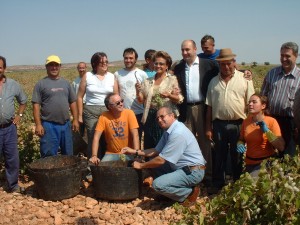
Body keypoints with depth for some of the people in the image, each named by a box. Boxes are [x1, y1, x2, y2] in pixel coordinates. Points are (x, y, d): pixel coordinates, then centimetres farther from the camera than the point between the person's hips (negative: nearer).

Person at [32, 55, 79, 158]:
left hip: (66, 124, 4)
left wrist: (75, 120, 7)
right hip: (49, 125, -4)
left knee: (68, 154, 15)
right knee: (49, 156, 2)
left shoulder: (65, 83, 10)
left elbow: (72, 102, 13)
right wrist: (38, 124, -12)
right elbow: (36, 105, -6)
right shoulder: (41, 84, -3)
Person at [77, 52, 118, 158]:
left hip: (108, 111, 2)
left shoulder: (112, 77, 7)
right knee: (93, 140, -3)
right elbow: (80, 96, 4)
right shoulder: (87, 76, 2)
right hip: (91, 111, -1)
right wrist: (80, 115, 1)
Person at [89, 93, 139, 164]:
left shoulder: (129, 113, -10)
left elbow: (135, 136, -14)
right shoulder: (104, 117, -8)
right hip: (111, 153, 1)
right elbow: (96, 137, -9)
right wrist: (94, 156, -20)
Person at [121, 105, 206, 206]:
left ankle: (190, 193, -2)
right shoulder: (169, 131, 7)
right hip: (181, 167, 10)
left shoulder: (178, 133, -24)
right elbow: (156, 151, 13)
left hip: (193, 171, -10)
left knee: (158, 184, -23)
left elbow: (161, 160, -22)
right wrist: (135, 152, 7)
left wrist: (141, 165, -9)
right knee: (153, 163, 10)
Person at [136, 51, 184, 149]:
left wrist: (169, 95, -21)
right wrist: (138, 90, -8)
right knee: (150, 147, 7)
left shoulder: (172, 80, 1)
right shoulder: (147, 81, 11)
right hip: (150, 118, 3)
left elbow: (179, 99, -3)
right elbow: (141, 100, 10)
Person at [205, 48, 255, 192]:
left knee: (238, 158, 8)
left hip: (238, 125, -2)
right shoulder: (214, 82, 8)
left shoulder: (245, 79, -1)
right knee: (218, 158, 12)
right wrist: (208, 128, 6)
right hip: (219, 125, 3)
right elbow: (209, 106, 9)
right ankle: (217, 187, 25)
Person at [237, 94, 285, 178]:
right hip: (249, 163, 5)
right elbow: (241, 139, 16)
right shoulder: (246, 121, -1)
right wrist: (239, 145, -7)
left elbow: (281, 147, -18)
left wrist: (267, 131, -21)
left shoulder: (271, 121, -12)